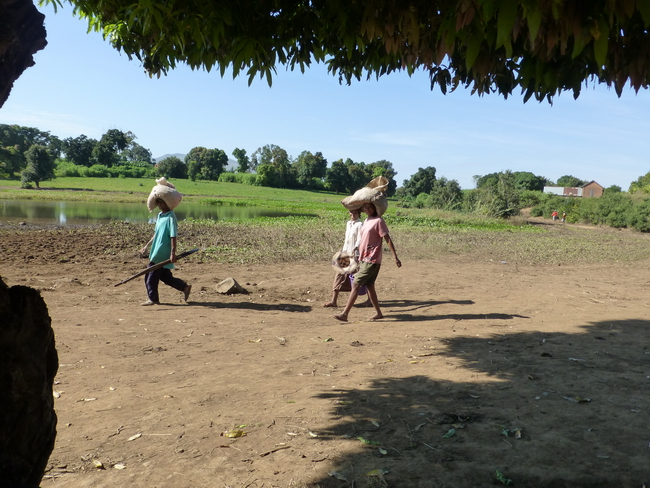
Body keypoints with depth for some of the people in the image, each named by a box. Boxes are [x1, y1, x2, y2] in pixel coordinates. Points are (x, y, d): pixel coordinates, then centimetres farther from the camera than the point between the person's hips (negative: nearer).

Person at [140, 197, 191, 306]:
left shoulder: (170, 217, -15)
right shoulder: (160, 215, 13)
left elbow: (173, 237, -20)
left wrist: (173, 253, -24)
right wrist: (147, 245, 24)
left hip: (162, 255, -9)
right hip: (156, 252, 9)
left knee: (151, 276, -3)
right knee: (165, 276, 14)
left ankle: (153, 299, 9)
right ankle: (185, 287, 23)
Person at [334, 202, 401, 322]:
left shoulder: (378, 221, -10)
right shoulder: (366, 221, 15)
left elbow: (387, 239, -13)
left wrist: (395, 257, -17)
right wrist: (360, 260, 21)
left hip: (372, 260, -9)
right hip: (364, 259, 9)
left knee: (356, 285, -12)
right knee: (369, 286, 13)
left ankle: (344, 314, -12)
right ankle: (378, 313, 24)